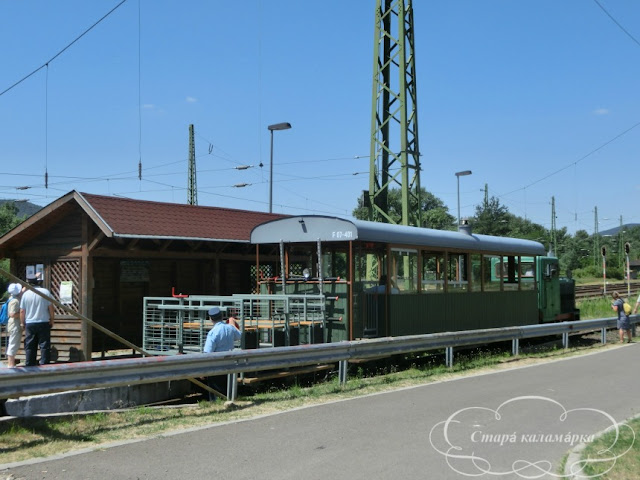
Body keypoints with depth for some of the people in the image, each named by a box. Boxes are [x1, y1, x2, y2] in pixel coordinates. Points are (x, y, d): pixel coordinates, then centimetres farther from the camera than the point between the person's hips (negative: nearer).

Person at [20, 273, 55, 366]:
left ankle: (29, 365, 11)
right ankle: (44, 365, -1)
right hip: (44, 323, -1)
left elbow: (22, 311, 2)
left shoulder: (26, 294, -1)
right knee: (44, 345, 2)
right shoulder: (45, 292, -4)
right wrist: (51, 320, 9)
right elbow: (51, 307, -2)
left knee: (30, 346, 8)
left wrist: (22, 323, 13)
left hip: (29, 323, 1)